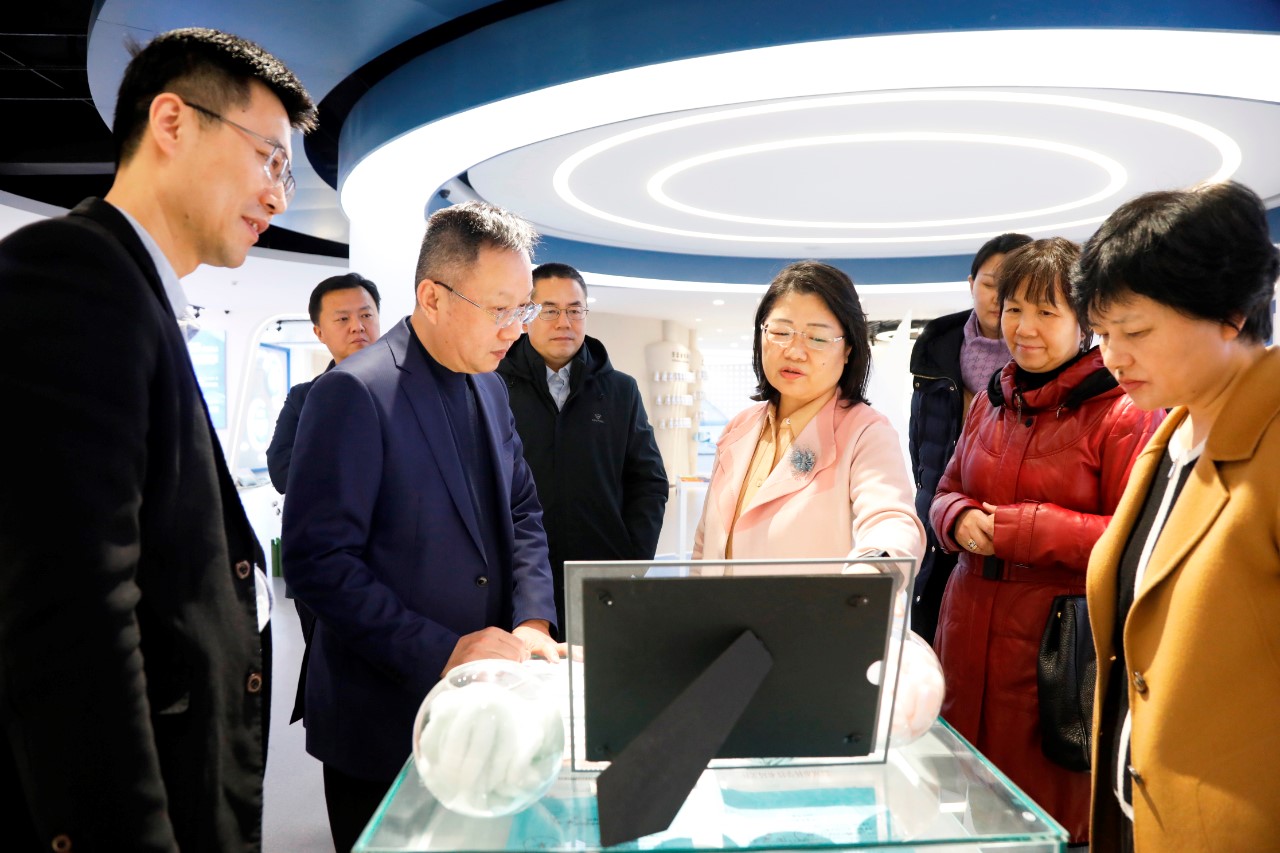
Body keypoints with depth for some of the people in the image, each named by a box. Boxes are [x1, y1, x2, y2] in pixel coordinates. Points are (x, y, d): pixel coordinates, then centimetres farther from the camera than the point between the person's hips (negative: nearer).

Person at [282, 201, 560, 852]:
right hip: (383, 723, -7)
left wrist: (534, 623, -4)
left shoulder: (490, 387, 6)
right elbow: (318, 561, -20)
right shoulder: (355, 392, -17)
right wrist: (442, 651, -22)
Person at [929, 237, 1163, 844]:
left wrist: (1024, 529, -17)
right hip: (971, 629, 6)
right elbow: (947, 492, 19)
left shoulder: (1122, 412, -9)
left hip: (1061, 642, -6)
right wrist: (959, 519, -4)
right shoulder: (989, 403, 12)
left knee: (1052, 807, 5)